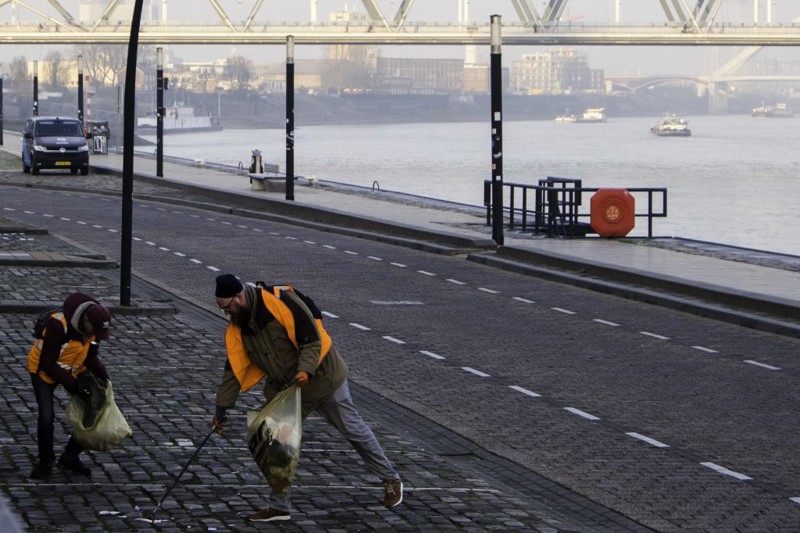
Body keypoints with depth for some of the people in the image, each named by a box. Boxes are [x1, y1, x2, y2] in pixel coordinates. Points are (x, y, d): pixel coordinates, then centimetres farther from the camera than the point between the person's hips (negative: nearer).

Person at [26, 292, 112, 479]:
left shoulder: (92, 327, -15)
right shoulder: (57, 325, -36)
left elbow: (90, 356, 0)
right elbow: (48, 364, -30)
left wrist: (100, 372, -21)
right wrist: (73, 384, -33)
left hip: (74, 371, 6)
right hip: (43, 371, -6)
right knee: (46, 417, -18)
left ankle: (70, 457, 17)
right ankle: (45, 462, 5)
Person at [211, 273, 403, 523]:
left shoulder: (282, 301, -26)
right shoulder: (237, 328, -4)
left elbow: (312, 339, -24)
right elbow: (234, 369, 1)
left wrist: (305, 370, -38)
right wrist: (222, 408, -1)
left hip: (321, 378, -6)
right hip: (284, 389, 6)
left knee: (352, 429, 6)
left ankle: (391, 480, 23)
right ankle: (279, 507, 12)